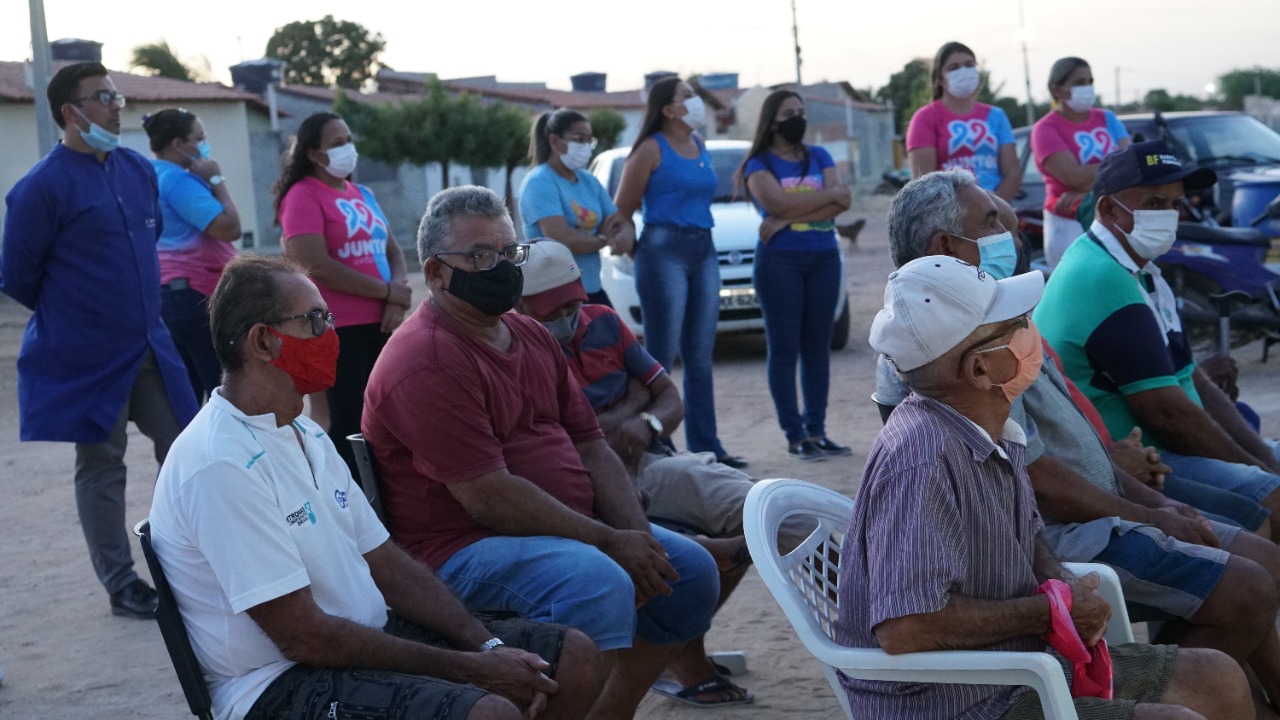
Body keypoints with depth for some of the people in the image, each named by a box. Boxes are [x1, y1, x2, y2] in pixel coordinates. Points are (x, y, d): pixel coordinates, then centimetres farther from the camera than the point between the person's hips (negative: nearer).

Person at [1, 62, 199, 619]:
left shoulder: (139, 170, 6)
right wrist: (70, 316, 5)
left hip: (150, 345, 6)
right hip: (88, 360, -6)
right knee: (101, 466, 6)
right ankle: (120, 584, 15)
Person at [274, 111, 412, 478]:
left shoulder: (362, 194, 17)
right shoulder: (303, 196, -7)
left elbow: (391, 250, 16)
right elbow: (318, 267, -17)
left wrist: (397, 298, -5)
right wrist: (387, 291, -13)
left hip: (379, 324, 7)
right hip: (337, 329, -7)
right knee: (348, 423, -4)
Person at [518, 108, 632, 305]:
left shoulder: (589, 181, 14)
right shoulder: (539, 182, -11)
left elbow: (623, 223, 12)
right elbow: (563, 239, -23)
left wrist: (625, 237, -14)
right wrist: (604, 240, -6)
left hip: (592, 289, 8)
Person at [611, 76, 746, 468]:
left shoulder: (699, 145, 14)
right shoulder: (652, 148, -7)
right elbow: (622, 211, -5)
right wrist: (634, 248, 2)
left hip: (704, 251, 7)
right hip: (665, 252, -7)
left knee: (700, 358, 9)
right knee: (662, 356, -5)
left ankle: (705, 445, 14)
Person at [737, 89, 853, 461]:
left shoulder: (819, 157, 13)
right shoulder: (759, 163, 3)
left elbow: (841, 204, -2)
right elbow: (778, 202, -15)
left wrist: (787, 219, -13)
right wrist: (830, 195, -7)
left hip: (824, 258, 4)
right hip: (779, 261, -4)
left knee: (818, 345, 4)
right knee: (785, 348, -3)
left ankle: (816, 430, 9)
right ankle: (795, 435, -1)